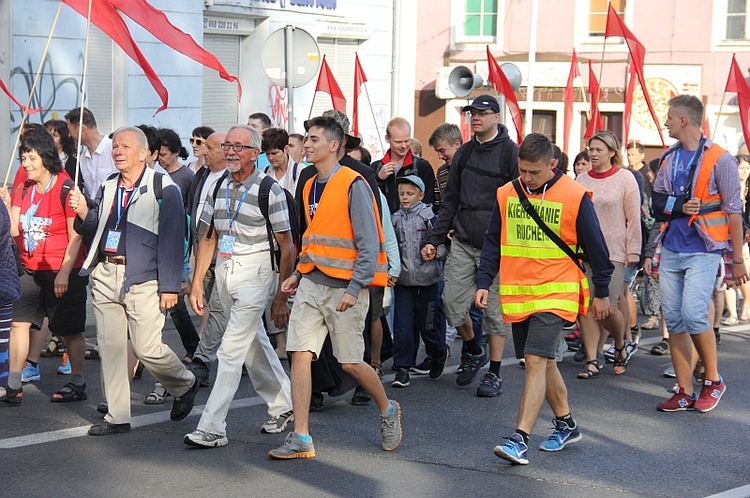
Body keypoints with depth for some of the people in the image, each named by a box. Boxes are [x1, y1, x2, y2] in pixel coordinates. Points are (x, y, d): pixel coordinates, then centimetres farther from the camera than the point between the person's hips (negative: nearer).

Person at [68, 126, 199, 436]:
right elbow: (95, 231, 17)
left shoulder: (164, 189, -6)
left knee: (147, 349, -7)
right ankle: (117, 417, 16)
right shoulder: (108, 187, 14)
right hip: (106, 276, 6)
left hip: (143, 280, -6)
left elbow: (172, 240, -9)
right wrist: (83, 213, -5)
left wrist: (170, 286, -12)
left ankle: (185, 385, 22)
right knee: (110, 347, 7)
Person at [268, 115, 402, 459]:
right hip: (311, 285, 7)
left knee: (351, 362, 1)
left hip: (344, 286, -7)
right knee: (300, 353, -3)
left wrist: (354, 288, -19)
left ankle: (387, 410, 29)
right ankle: (301, 439, 1)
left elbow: (369, 244, -14)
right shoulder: (310, 187, 12)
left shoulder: (353, 185, -11)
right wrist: (298, 274, 12)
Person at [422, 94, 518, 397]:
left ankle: (495, 373, 13)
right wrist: (434, 238, 10)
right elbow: (450, 201, 16)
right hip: (463, 243, 5)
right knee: (452, 303, 2)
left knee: (494, 309, 1)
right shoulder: (464, 153, 12)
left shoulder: (511, 153, -5)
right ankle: (475, 351, 27)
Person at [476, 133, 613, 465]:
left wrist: (601, 293, 6)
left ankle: (520, 439, -16)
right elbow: (492, 242, 12)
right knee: (542, 362, 13)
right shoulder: (506, 194, 4)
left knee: (536, 361, -15)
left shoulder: (574, 197, -8)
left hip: (555, 293, -5)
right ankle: (566, 425, 31)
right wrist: (484, 282, 4)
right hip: (516, 294, 5)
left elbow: (595, 248, 1)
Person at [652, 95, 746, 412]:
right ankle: (685, 393, 11)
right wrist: (680, 206, -10)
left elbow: (733, 211, -5)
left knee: (693, 314, -17)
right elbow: (657, 201, 12)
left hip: (703, 251, -6)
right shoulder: (669, 159, 12)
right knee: (674, 319, 4)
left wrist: (738, 260, -6)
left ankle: (713, 380, 5)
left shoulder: (719, 160, -6)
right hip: (671, 251, 6)